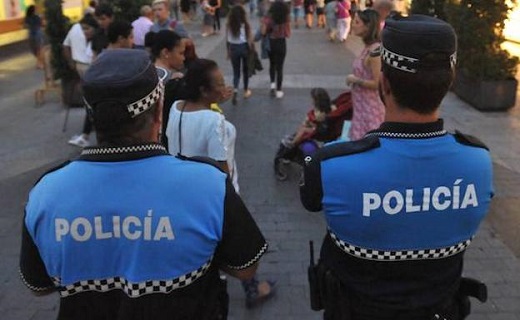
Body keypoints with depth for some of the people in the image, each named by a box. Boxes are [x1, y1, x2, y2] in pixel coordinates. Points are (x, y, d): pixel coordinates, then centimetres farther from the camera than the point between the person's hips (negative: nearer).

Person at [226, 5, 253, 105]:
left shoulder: (228, 25, -6)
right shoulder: (246, 24, -11)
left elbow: (228, 40, -2)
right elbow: (250, 39, -9)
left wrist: (228, 51, 8)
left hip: (233, 48, 1)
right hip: (244, 47, -1)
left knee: (236, 72, 9)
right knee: (245, 70, 19)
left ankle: (235, 90, -14)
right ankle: (246, 91, 30)